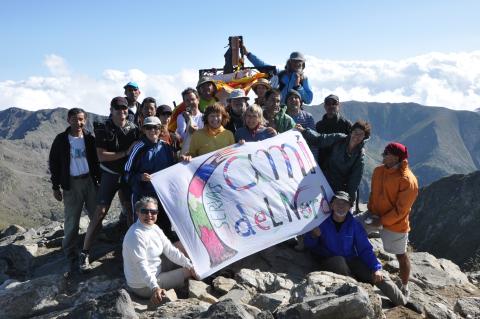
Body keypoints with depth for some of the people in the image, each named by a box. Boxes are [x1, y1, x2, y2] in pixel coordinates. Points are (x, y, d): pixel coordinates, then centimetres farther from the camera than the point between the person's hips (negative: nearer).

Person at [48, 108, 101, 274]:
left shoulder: (89, 138, 3)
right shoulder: (61, 140, -1)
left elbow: (97, 160, 9)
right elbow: (54, 163, 4)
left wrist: (100, 180, 5)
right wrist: (55, 187, 1)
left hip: (90, 181, 2)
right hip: (71, 184, -2)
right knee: (71, 222, -1)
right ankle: (71, 257, 8)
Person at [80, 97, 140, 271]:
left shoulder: (133, 128, 0)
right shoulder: (103, 129, -10)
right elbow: (101, 156, -16)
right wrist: (125, 153, -21)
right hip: (110, 175, -3)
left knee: (131, 211, 6)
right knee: (100, 212, -7)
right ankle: (85, 253, 0)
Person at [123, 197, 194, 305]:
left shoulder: (154, 228, 1)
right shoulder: (136, 235, -28)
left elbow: (170, 250, 4)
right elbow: (141, 266, -34)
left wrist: (189, 265, -2)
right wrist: (154, 288, -44)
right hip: (143, 287, -9)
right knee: (188, 272, -5)